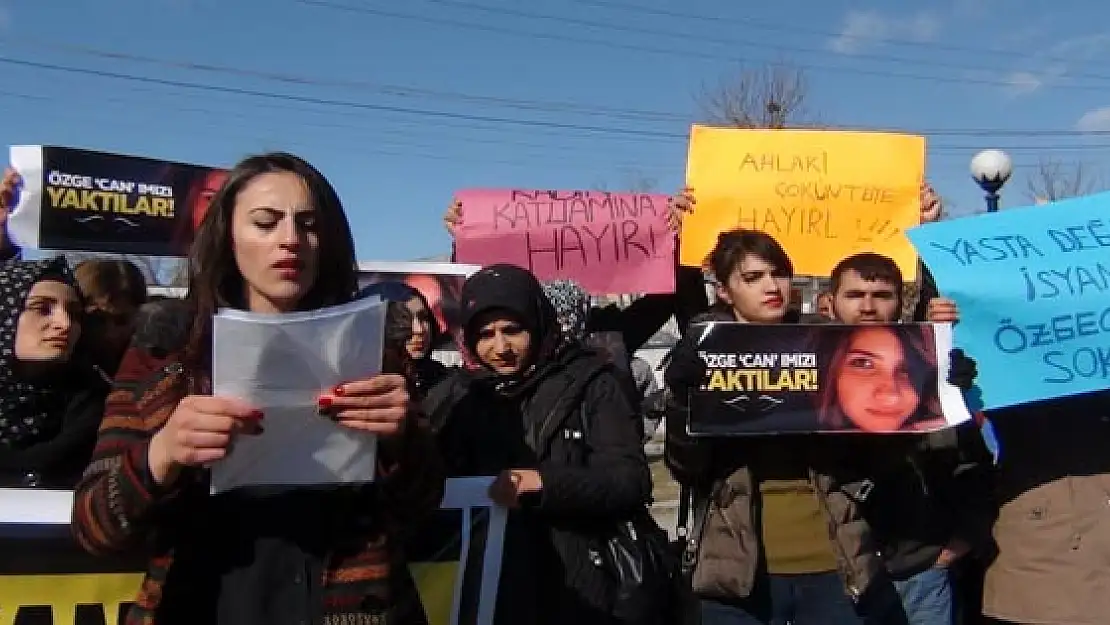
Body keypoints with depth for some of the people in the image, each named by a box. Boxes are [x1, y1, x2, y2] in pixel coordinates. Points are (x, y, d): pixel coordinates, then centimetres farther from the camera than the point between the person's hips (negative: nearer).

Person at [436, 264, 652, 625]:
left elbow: (631, 481, -12)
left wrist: (543, 481, -24)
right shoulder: (472, 401, 10)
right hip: (498, 592, 4)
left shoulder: (590, 383, -3)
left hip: (583, 592, -4)